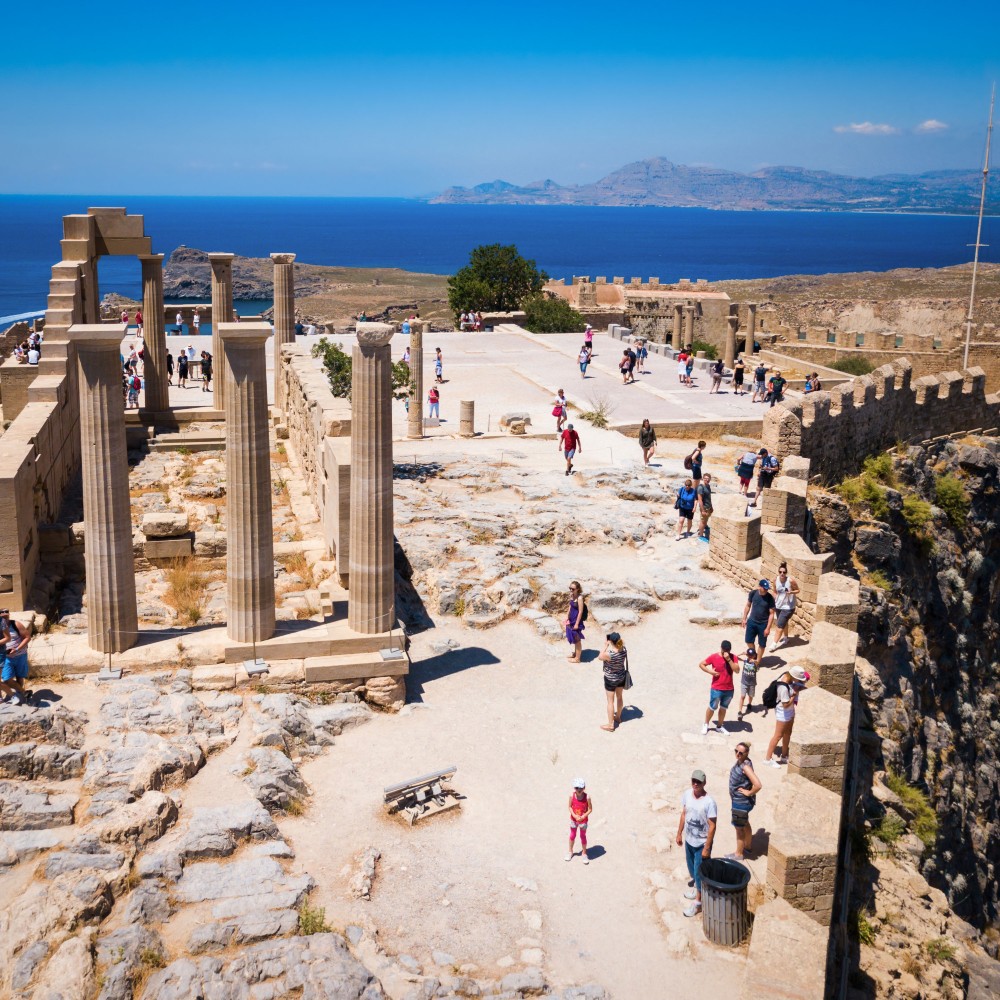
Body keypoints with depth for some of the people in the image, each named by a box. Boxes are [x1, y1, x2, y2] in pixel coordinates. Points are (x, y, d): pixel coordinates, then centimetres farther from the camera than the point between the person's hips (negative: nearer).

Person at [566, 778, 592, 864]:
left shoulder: (587, 797, -23)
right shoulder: (572, 796, -17)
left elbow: (590, 809, -14)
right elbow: (570, 807, -6)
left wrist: (583, 816, -25)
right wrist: (574, 815, -20)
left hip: (583, 820, -2)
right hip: (573, 819, 2)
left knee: (583, 836, 13)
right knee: (572, 835, 18)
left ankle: (584, 853, 32)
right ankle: (570, 852, 39)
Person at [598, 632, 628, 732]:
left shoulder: (609, 654, -35)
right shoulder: (624, 649, -18)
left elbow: (600, 657, -14)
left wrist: (606, 645, -14)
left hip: (611, 679, -6)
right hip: (622, 676, 6)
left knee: (610, 701, 10)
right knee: (620, 697, 25)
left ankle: (610, 725, 21)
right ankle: (618, 717, 47)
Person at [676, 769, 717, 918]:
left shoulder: (709, 802, -27)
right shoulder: (687, 794, -9)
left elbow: (712, 826, -21)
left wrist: (707, 848, -19)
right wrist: (679, 833, 11)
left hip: (701, 843, -6)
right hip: (689, 839, 6)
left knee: (699, 871, 6)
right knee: (691, 866, 25)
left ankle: (698, 902, 21)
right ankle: (696, 887, 50)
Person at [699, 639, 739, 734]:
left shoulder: (733, 658, -4)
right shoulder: (714, 657, -10)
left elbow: (737, 670, -17)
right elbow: (701, 664, -2)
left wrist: (729, 659, -23)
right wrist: (710, 671, -16)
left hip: (729, 689, 3)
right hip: (716, 689, -3)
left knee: (723, 708, 16)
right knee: (712, 708, 6)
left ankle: (719, 726, 30)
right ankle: (706, 724, 26)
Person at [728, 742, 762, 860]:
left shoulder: (745, 766, -31)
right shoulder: (740, 761, -4)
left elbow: (758, 785, -38)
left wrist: (749, 793, -22)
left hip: (741, 803, -9)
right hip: (738, 800, 9)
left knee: (739, 827, 9)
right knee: (745, 824, 26)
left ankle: (738, 854, 26)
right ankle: (747, 847, 45)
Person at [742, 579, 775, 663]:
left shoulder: (770, 598, -19)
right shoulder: (753, 593, -11)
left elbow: (771, 614, -15)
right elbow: (748, 606, 4)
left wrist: (768, 628, -17)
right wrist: (744, 618, 6)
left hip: (763, 624, -3)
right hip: (752, 621, 3)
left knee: (761, 644, 8)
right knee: (748, 640, 15)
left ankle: (757, 662, 25)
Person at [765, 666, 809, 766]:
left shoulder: (788, 674, -13)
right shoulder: (784, 687, -36)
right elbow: (786, 704, -28)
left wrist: (802, 683, -10)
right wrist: (795, 693, -22)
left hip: (790, 710, 9)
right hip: (783, 712, -9)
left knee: (788, 733, 21)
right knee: (778, 735, 4)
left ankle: (784, 756, 37)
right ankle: (768, 758, 17)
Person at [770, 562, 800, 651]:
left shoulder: (791, 580, -23)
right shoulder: (776, 579, -10)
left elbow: (797, 590, -9)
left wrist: (791, 592, -28)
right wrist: (773, 602, 7)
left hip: (788, 606, -5)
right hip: (778, 605, 5)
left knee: (780, 625, -6)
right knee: (784, 622, 26)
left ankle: (774, 644, 3)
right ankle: (785, 638, 48)